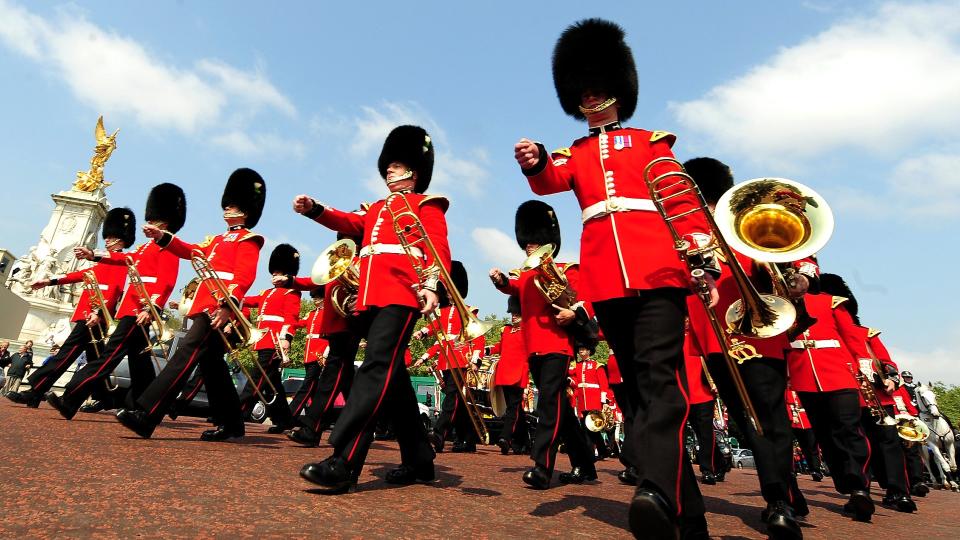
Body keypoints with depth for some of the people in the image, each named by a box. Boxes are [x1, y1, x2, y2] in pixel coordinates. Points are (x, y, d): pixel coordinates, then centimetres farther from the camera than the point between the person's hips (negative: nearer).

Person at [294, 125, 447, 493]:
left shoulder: (426, 204, 11)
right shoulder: (378, 208, 32)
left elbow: (439, 246, -5)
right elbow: (350, 223, 14)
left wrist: (432, 286, -23)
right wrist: (312, 209, -4)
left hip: (402, 295, -8)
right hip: (370, 298, 8)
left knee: (377, 367, -18)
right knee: (392, 375, 7)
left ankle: (343, 464, -21)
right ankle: (419, 461, 17)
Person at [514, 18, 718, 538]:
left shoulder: (651, 142, 18)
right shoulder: (572, 153, 22)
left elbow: (683, 201, 9)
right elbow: (552, 180, -1)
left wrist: (703, 258, -5)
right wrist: (534, 165, -25)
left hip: (658, 268, -2)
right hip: (604, 280, 3)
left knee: (659, 376, -19)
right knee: (637, 385, 4)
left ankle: (657, 490, -28)